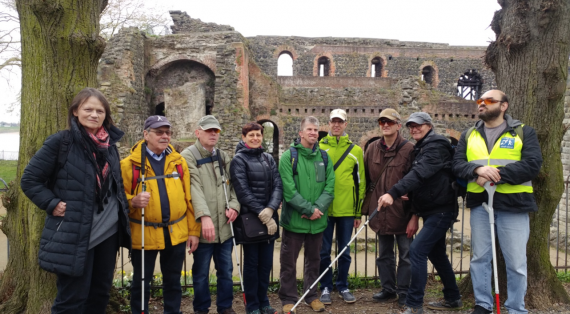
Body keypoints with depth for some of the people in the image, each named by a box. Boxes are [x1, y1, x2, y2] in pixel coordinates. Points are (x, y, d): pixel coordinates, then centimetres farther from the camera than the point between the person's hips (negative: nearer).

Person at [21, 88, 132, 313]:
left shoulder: (110, 145, 7)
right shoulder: (61, 142, -10)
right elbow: (29, 179, -6)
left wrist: (123, 209, 9)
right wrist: (52, 204, -13)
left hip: (108, 233, 6)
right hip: (74, 236, -6)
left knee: (101, 292, 16)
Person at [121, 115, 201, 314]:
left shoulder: (178, 161, 6)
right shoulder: (129, 164, -4)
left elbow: (188, 199, 6)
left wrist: (193, 231, 4)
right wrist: (133, 201, -25)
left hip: (176, 233, 3)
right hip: (144, 235, -2)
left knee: (173, 281, 15)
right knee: (141, 283, 10)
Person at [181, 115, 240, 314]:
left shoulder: (224, 157, 14)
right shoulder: (188, 156, -6)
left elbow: (232, 185, 14)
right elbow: (194, 188, -18)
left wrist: (234, 205, -4)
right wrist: (204, 216, -28)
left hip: (224, 226, 5)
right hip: (203, 226, -5)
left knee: (226, 270, 14)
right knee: (201, 272, 8)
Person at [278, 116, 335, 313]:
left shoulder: (324, 157, 7)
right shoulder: (289, 156, -6)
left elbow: (329, 186, 1)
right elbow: (288, 189, -14)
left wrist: (318, 208, -13)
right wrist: (309, 209, -16)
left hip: (318, 220, 4)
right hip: (294, 219, -4)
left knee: (313, 260, 17)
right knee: (289, 261, 6)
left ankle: (312, 296, 33)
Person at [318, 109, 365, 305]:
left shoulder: (356, 151, 6)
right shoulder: (319, 148, 2)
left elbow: (360, 182, 7)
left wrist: (358, 212, 5)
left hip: (347, 210, 1)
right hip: (324, 209, -1)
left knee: (345, 251, 11)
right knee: (324, 251, 7)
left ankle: (343, 287, 27)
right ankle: (326, 288, 21)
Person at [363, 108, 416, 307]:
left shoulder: (409, 149, -9)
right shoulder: (372, 149, 5)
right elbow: (367, 179, 12)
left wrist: (415, 216, -11)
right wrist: (367, 208, 11)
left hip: (402, 212, -4)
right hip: (380, 213, 5)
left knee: (405, 255, 6)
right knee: (384, 255, 16)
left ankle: (404, 293, 19)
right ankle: (388, 289, 30)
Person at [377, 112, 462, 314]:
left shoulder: (436, 146, -16)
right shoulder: (421, 148, 14)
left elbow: (419, 173, -32)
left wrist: (393, 193, -43)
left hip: (440, 210, -10)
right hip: (430, 210, 10)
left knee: (417, 250, -15)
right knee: (436, 253, 17)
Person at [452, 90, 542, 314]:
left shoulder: (524, 132, 3)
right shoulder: (469, 135, 13)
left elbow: (532, 164, -10)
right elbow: (457, 164, 2)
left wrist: (496, 174, -19)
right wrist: (478, 169, -19)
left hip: (513, 204, -3)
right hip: (479, 204, 3)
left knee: (516, 262, 3)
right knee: (480, 258, 10)